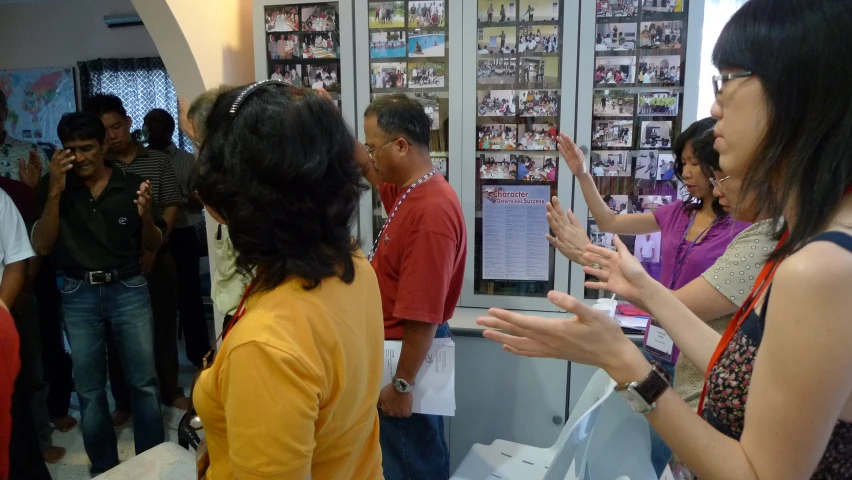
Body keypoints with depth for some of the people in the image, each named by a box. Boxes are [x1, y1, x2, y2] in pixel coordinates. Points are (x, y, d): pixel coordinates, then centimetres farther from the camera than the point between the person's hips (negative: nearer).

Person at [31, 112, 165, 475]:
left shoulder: (132, 185, -2)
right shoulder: (54, 186, 1)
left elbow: (153, 246, 3)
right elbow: (42, 247, -6)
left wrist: (145, 215, -19)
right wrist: (55, 191, -16)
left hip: (129, 289, -1)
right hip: (78, 296, 1)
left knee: (144, 381, 1)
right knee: (89, 388, 11)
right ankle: (103, 467, 27)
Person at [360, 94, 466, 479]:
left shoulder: (429, 213, -31)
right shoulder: (411, 190, 0)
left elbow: (423, 316, -30)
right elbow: (371, 172, 23)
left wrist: (402, 384, -22)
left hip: (409, 355, -9)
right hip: (399, 345, 9)